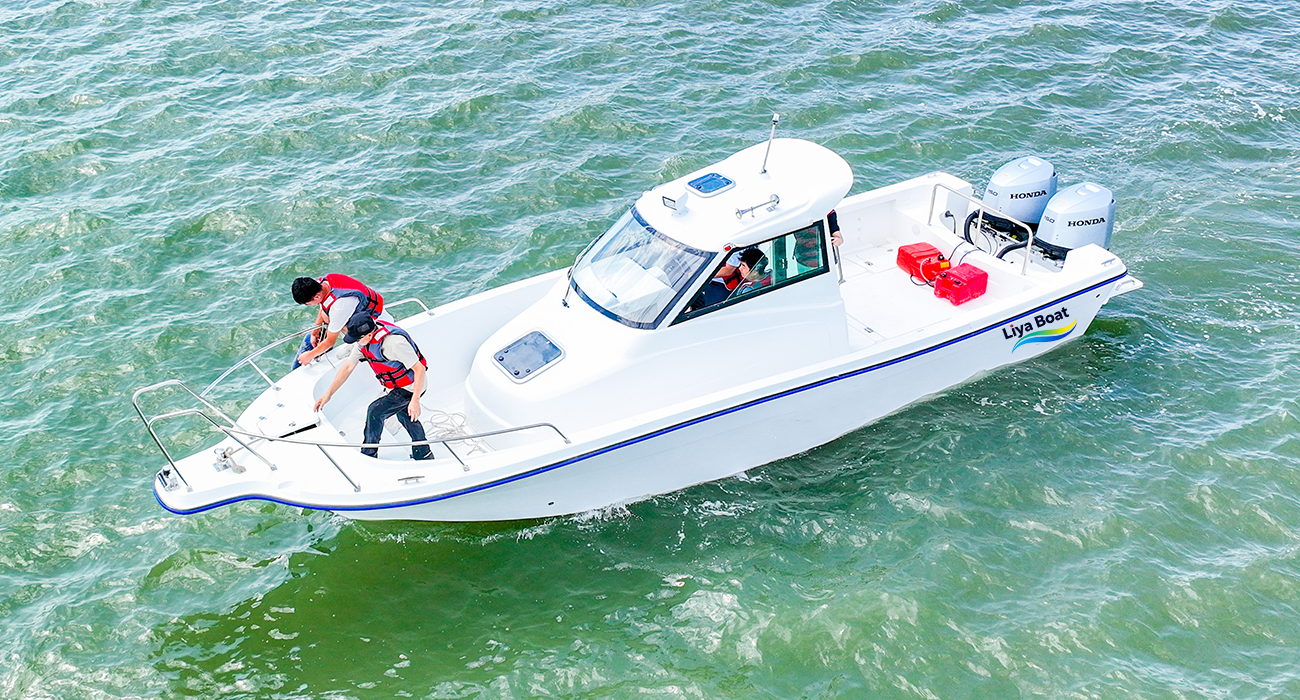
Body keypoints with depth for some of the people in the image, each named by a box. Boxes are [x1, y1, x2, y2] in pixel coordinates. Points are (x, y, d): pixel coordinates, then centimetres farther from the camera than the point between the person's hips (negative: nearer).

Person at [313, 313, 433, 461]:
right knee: (404, 414, 25)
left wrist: (415, 401, -33)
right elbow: (348, 367, 0)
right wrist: (328, 394, 1)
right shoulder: (363, 339, -11)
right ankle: (424, 455, 42)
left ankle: (369, 454, 3)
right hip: (396, 385, 9)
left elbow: (419, 369, -32)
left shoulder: (393, 343, -37)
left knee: (375, 411, -14)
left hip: (411, 386, -9)